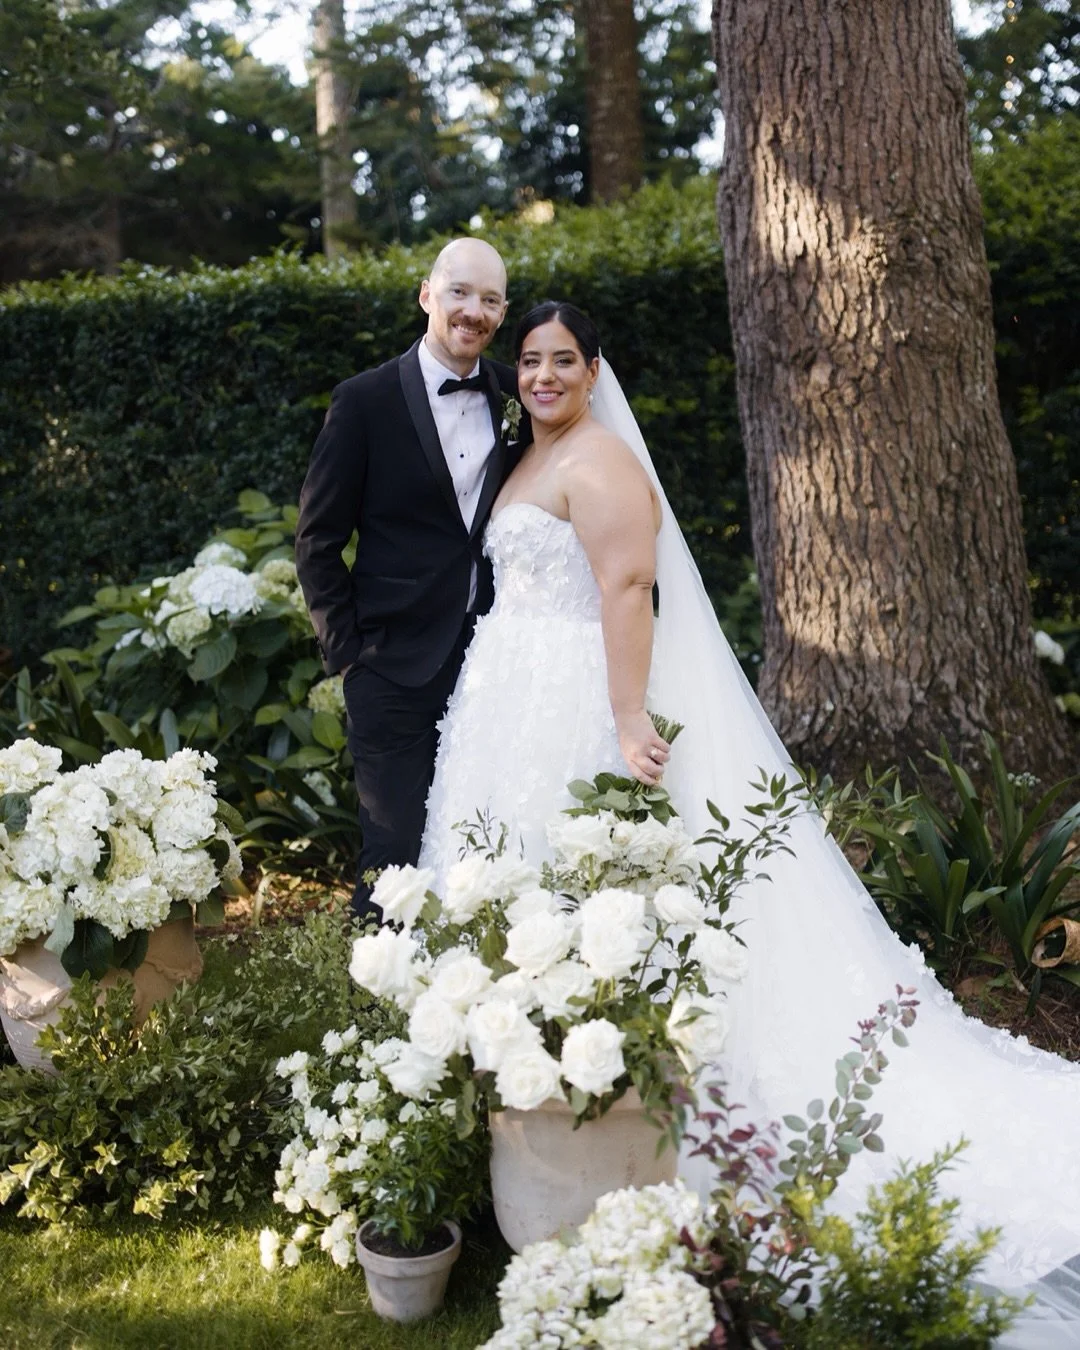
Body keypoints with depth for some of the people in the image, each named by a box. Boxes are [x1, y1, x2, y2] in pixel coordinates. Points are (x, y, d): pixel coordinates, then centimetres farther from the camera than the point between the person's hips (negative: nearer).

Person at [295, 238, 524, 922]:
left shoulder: (512, 396, 6)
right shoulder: (366, 401, -6)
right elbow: (318, 540, -3)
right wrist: (348, 649, -6)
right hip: (398, 667, -4)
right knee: (396, 850, 2)